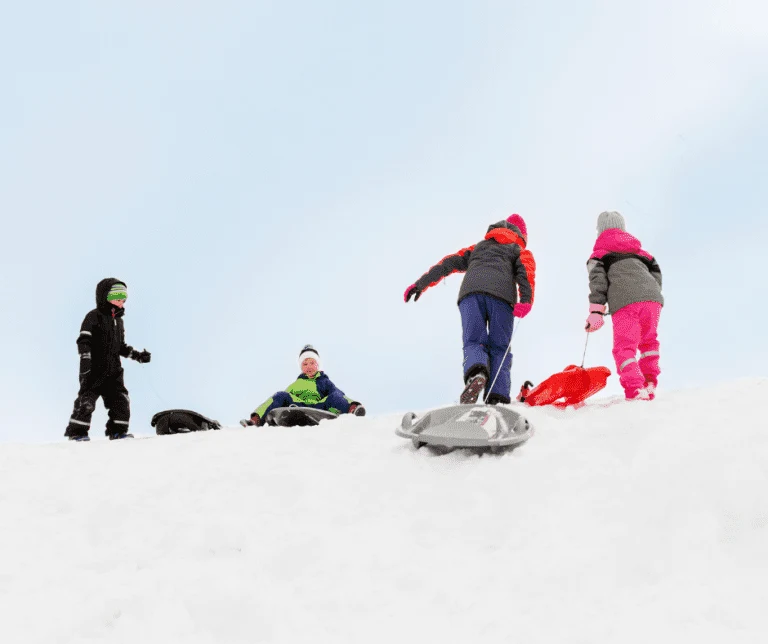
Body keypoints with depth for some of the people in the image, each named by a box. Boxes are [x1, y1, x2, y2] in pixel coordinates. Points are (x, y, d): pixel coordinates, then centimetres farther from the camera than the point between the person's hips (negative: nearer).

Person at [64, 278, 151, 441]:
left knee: (121, 400, 3)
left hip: (113, 370, 7)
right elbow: (84, 341, -14)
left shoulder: (118, 320, 18)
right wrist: (85, 360, -25)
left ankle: (117, 431, 12)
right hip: (94, 369, -7)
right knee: (86, 400, -9)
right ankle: (76, 432, -1)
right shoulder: (94, 317, -6)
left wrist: (137, 355, 17)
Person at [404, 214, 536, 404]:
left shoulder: (479, 246, 40)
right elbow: (526, 270, 8)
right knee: (499, 348, 4)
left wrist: (421, 284, 25)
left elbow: (448, 263, 28)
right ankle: (498, 397, -18)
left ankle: (476, 373, -38)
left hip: (471, 290, 1)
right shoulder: (522, 252, 31)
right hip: (501, 294, -1)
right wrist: (525, 301, -8)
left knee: (473, 342, -2)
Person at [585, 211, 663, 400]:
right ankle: (649, 383, 13)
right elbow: (656, 272, 22)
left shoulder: (599, 253, 20)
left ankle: (635, 390, -20)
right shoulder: (638, 249, 33)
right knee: (648, 341, 24)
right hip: (652, 298, 4)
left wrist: (596, 311, -2)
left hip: (625, 303, -4)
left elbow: (598, 280, 4)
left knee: (624, 347, -1)